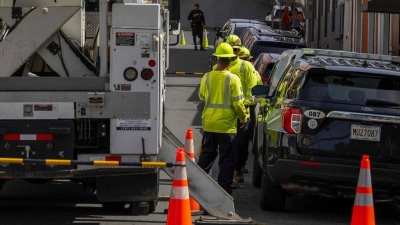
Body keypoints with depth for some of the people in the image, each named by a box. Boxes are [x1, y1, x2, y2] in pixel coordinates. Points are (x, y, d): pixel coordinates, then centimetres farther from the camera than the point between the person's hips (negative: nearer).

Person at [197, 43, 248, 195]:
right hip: (226, 125, -4)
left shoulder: (207, 77, -2)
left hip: (209, 124, 4)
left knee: (206, 155, 18)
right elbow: (238, 103, -12)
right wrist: (243, 117, 5)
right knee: (227, 159, 3)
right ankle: (224, 190, 2)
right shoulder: (233, 79, -15)